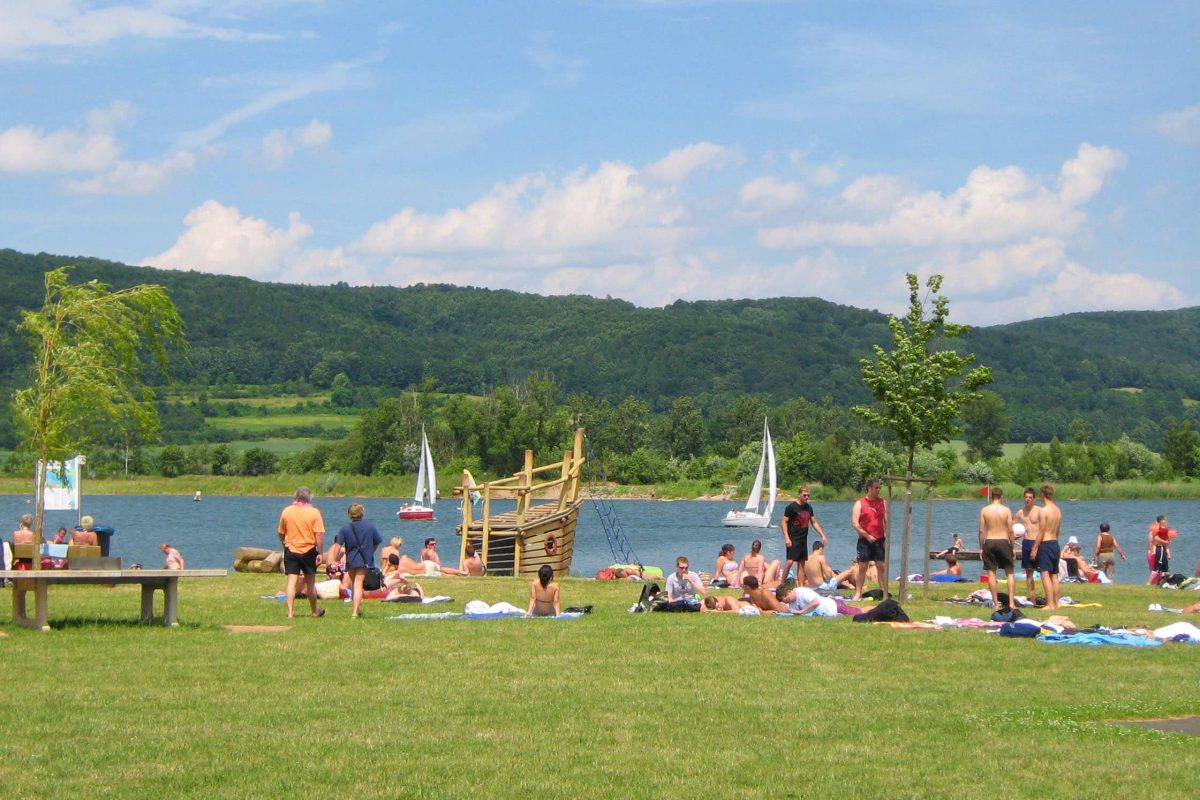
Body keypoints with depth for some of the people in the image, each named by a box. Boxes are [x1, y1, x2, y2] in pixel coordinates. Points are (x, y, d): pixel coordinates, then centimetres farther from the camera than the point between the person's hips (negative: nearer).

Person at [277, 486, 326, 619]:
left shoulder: (286, 511, 0)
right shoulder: (314, 512, -8)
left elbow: (281, 533, 9)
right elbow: (320, 534, -13)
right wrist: (320, 552, -7)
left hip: (291, 550, 1)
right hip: (309, 551, -1)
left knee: (291, 582, 0)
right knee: (310, 582, 12)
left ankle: (290, 612, -8)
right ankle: (315, 611, 25)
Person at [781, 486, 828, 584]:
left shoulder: (808, 508, 12)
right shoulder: (792, 507, -9)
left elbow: (814, 522, 20)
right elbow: (783, 522, -11)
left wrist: (822, 535, 12)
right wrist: (786, 538, -19)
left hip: (803, 539, 7)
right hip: (793, 539, -7)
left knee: (801, 563, 7)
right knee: (790, 561, -16)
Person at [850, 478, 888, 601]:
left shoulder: (883, 502, 7)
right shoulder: (859, 503, -1)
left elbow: (887, 522, 6)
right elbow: (854, 523, -7)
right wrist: (867, 535, -13)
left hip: (879, 540, 2)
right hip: (865, 540, -2)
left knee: (881, 566, 1)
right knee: (862, 567, -2)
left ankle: (884, 592, 5)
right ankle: (858, 593, 2)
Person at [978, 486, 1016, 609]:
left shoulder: (984, 510, 0)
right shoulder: (1006, 510, -4)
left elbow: (981, 531, -1)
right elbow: (1010, 531, -4)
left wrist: (981, 548, 6)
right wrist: (1012, 546, 6)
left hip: (989, 542, 1)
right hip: (1003, 541, -1)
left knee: (991, 573, 5)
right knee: (1010, 572, 9)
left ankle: (996, 603, 4)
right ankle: (1011, 602, 1)